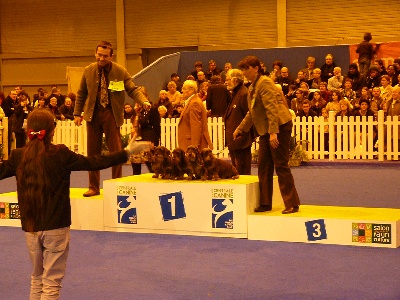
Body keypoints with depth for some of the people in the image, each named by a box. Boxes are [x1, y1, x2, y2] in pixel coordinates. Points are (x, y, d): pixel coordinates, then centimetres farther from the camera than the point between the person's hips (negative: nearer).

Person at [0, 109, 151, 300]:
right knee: (52, 281, 4)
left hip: (30, 227, 4)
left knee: (36, 278, 19)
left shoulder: (18, 156, -4)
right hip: (55, 227, -4)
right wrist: (127, 152, -3)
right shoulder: (60, 154, -13)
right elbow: (94, 163, -10)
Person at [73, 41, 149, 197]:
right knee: (93, 151, 6)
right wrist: (77, 113, 10)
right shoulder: (88, 71, 5)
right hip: (93, 114, 2)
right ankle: (93, 187, 16)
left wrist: (144, 102, -22)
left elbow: (133, 90, -4)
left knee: (115, 150, -2)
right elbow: (81, 94, 13)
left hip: (111, 114, -2)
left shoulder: (121, 72, -3)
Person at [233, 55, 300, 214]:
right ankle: (265, 203, 17)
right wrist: (240, 129, 27)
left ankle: (292, 204, -4)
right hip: (266, 130, 10)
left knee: (281, 165, -9)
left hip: (279, 126, -10)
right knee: (263, 166, 10)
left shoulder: (264, 83, -13)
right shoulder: (252, 87, 17)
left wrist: (273, 132, -28)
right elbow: (251, 113, 28)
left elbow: (272, 108, -22)